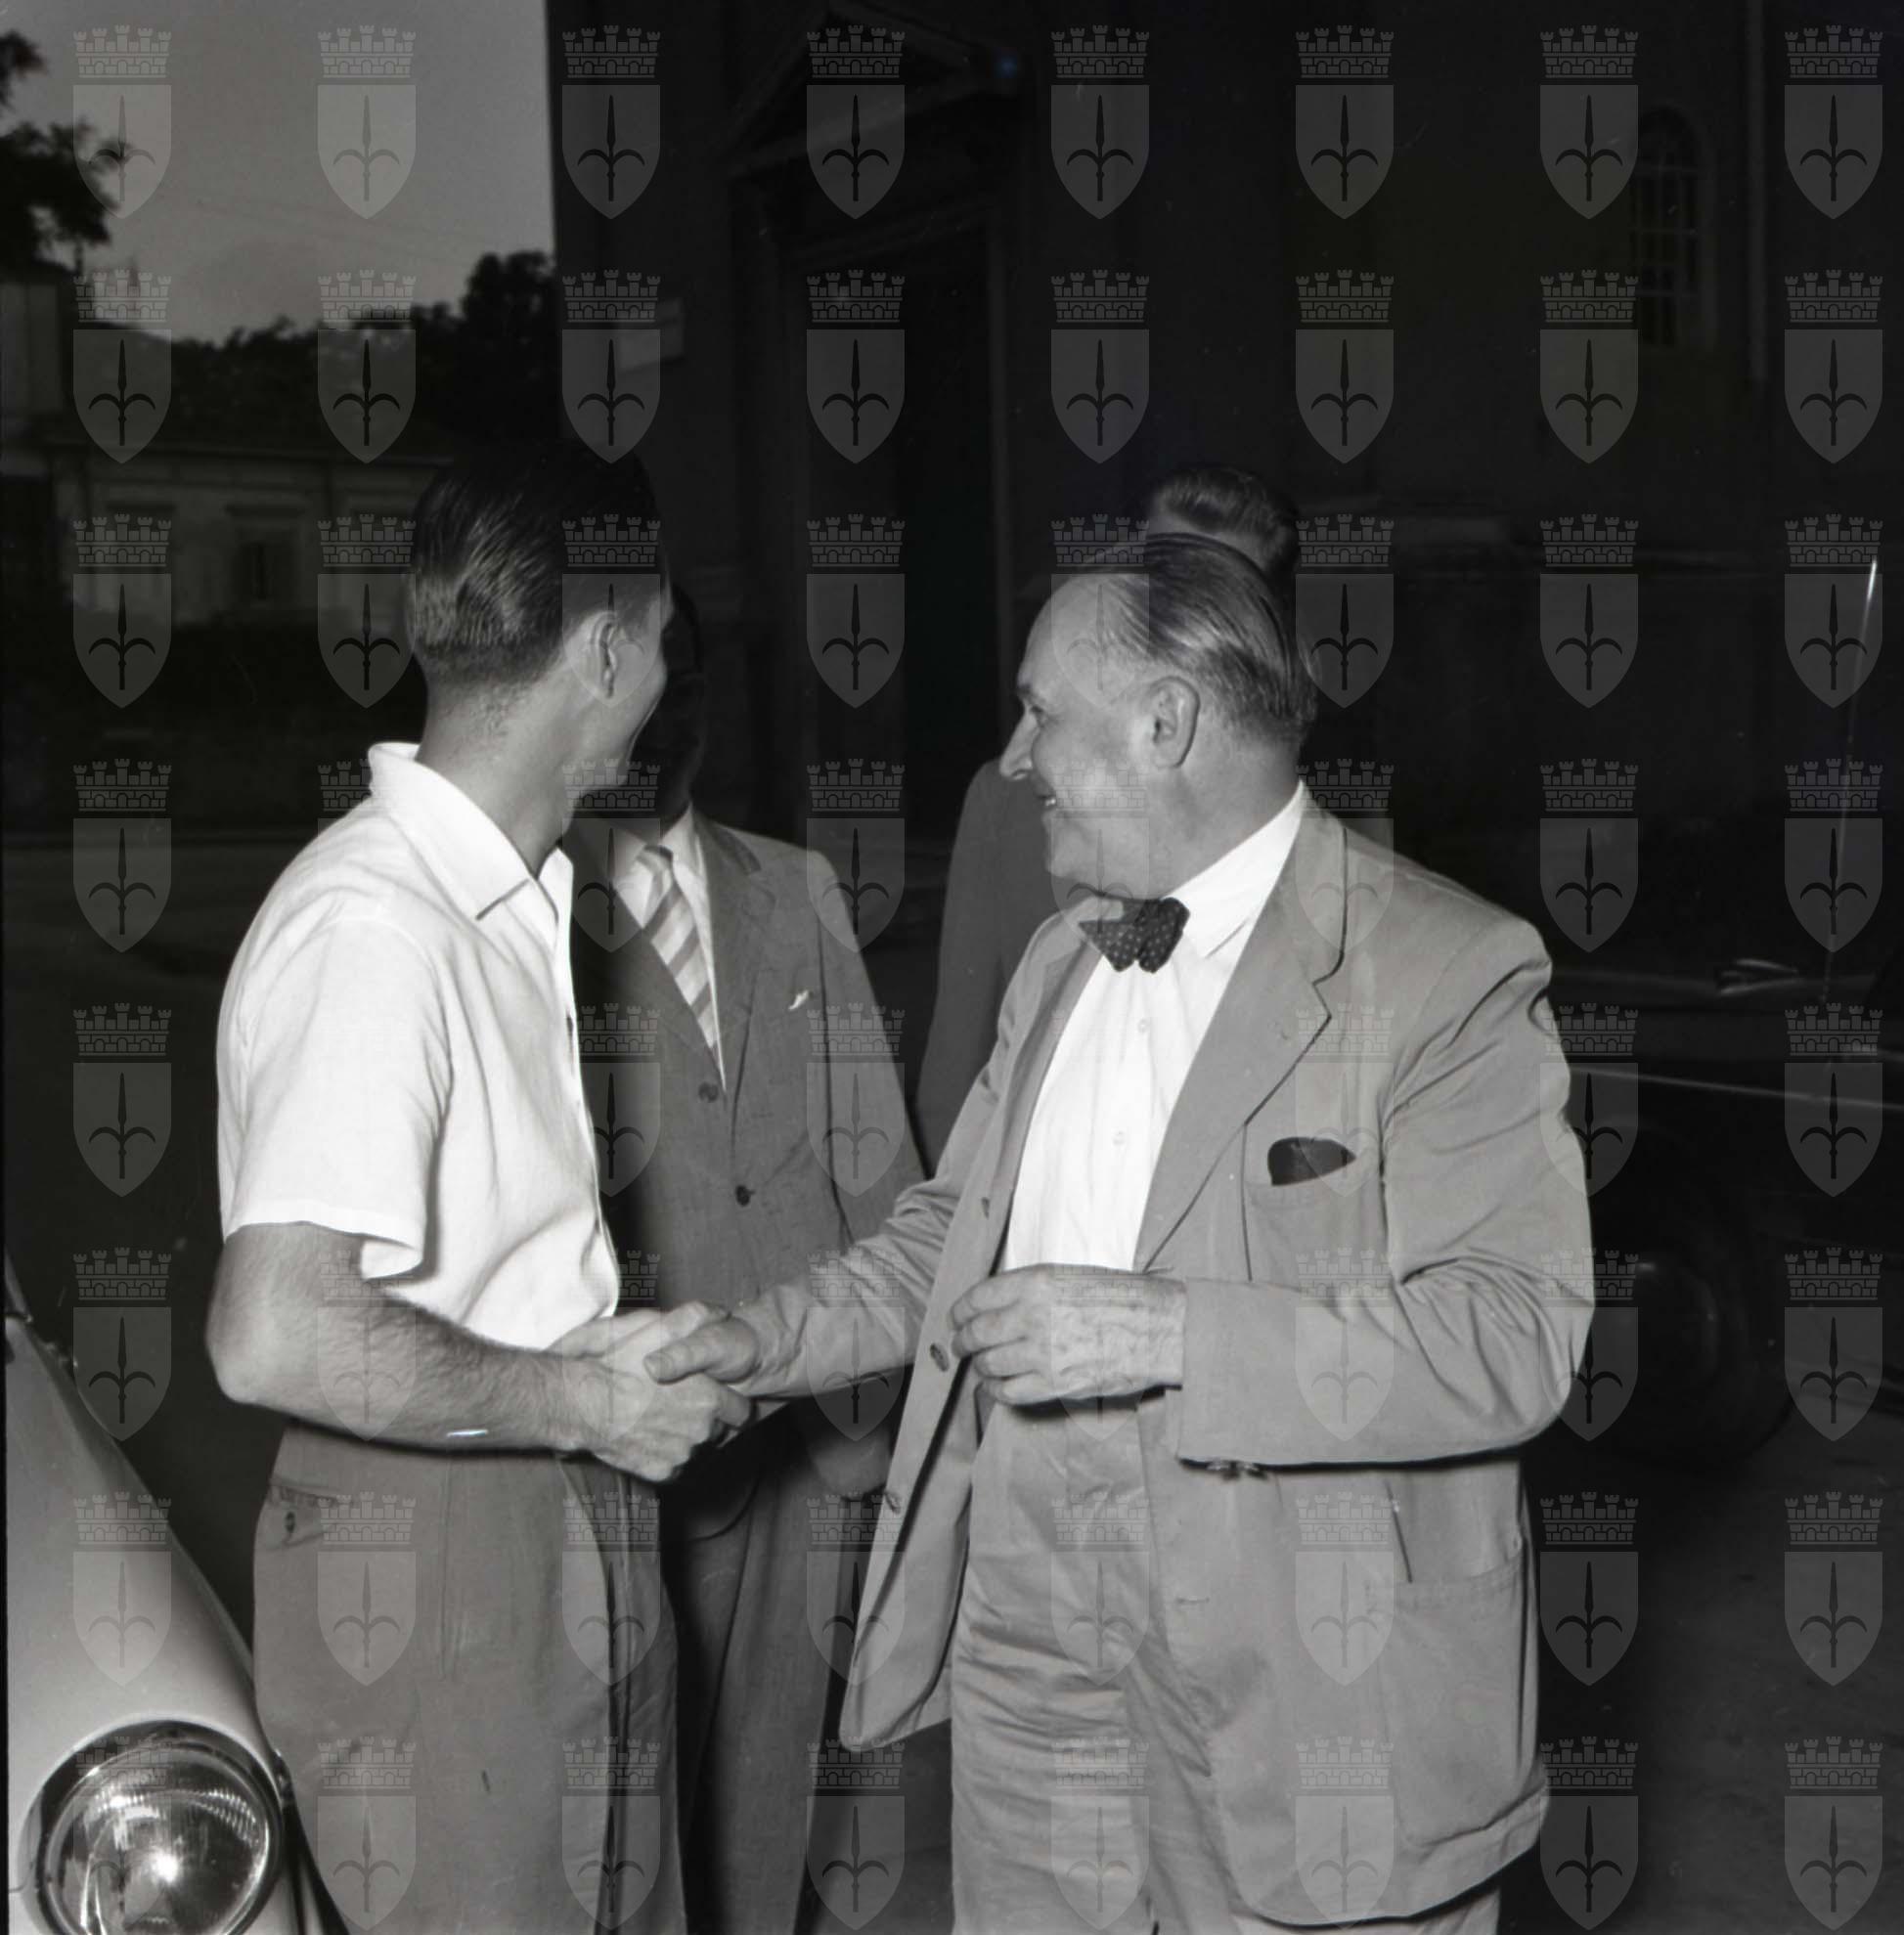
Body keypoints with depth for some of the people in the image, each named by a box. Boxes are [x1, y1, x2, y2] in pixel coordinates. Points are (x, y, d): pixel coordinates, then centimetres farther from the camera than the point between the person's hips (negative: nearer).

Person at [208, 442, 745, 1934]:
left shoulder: (513, 888, 9)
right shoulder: (372, 927, -23)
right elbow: (278, 1337, -30)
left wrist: (615, 1352, 7)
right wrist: (577, 1395, -20)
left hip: (568, 1528, 10)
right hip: (429, 1556, -9)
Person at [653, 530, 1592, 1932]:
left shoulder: (1455, 972, -12)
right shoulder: (1060, 962, 13)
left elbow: (1517, 1331, -20)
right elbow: (956, 1225, 21)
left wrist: (1167, 1332, -26)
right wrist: (777, 1339, 6)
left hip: (1303, 1678, -6)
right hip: (1027, 1645, 6)